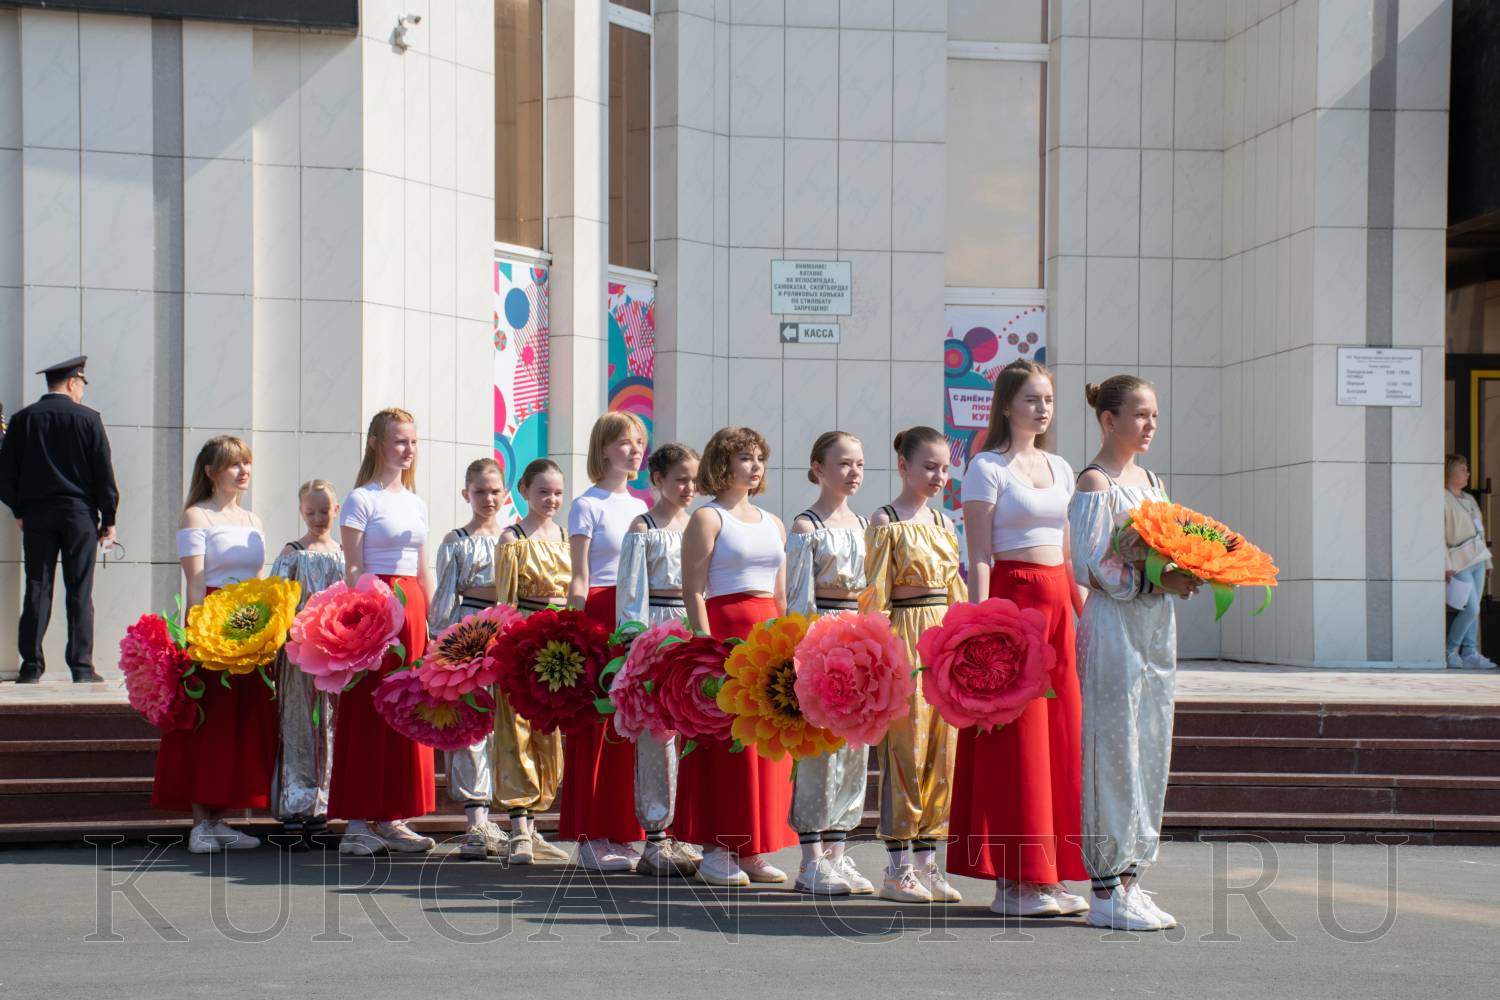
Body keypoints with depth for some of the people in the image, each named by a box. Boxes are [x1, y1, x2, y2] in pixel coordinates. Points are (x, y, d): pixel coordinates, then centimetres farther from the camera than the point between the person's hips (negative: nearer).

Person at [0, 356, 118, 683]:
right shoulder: (88, 419, -5)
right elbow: (104, 473, -4)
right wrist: (108, 520, 4)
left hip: (36, 516, 2)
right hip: (79, 515, -2)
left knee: (36, 590, 4)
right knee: (80, 592, 1)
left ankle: (31, 666, 3)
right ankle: (81, 667, 0)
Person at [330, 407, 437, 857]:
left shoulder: (417, 504, 17)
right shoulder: (361, 499, -3)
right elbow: (354, 568, -7)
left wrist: (430, 620, 12)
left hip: (412, 609, 7)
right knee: (368, 711, -6)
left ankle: (392, 819, 12)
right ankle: (358, 822, -2)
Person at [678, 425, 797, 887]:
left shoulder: (773, 524, 18)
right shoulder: (707, 518, -2)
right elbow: (693, 590, -9)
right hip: (726, 629, -6)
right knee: (728, 741, -6)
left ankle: (752, 849, 11)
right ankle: (717, 852, 0)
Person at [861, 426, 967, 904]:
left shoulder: (942, 522, 14)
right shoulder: (886, 521, -4)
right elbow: (876, 593, -8)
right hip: (904, 635, -6)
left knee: (941, 746, 6)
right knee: (905, 746, -5)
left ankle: (927, 863, 13)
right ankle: (899, 868, 2)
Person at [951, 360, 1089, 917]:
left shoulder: (1060, 469, 17)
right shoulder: (987, 468, -3)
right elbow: (979, 557, -9)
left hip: (1058, 603, 7)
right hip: (1010, 598, -7)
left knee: (1060, 737, 6)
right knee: (1015, 741, -6)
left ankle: (1049, 876, 13)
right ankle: (1012, 881, 0)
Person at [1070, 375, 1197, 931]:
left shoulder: (1149, 480, 16)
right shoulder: (1095, 483, -9)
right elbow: (1094, 566, -15)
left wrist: (1183, 574, 1)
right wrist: (1156, 581, -19)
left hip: (1153, 629, 9)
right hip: (1113, 628, -9)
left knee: (1149, 752, 9)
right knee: (1113, 752, -7)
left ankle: (1127, 879, 16)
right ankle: (1106, 891, -2)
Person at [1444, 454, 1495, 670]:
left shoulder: (1469, 499, 19)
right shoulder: (1443, 500, -7)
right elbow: (1439, 534, -13)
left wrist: (1487, 560, 20)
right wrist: (1446, 564, -18)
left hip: (1477, 560, 8)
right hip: (1459, 562, -8)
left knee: (1473, 610, 6)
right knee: (1470, 609, -13)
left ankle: (1470, 653, 8)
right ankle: (1450, 652, -3)